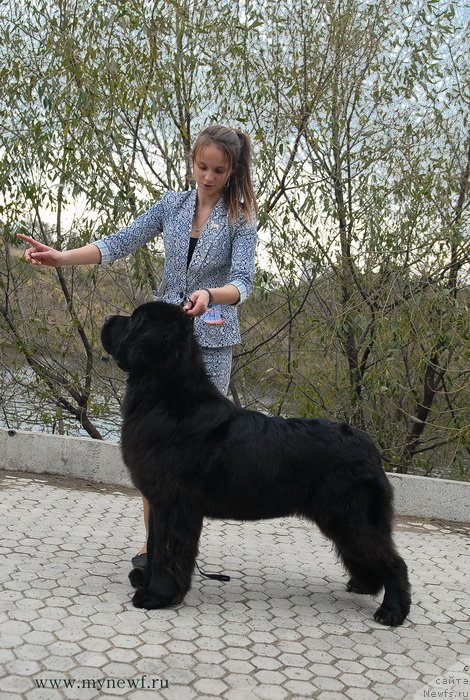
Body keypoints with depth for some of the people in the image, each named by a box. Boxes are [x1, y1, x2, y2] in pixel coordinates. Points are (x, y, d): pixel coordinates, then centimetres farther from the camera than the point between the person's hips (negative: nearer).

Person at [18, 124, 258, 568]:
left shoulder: (240, 219, -3)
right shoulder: (171, 205, 6)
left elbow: (241, 282, -14)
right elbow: (120, 243, 4)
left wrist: (209, 295, -36)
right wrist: (61, 257, -8)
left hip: (210, 338, -2)